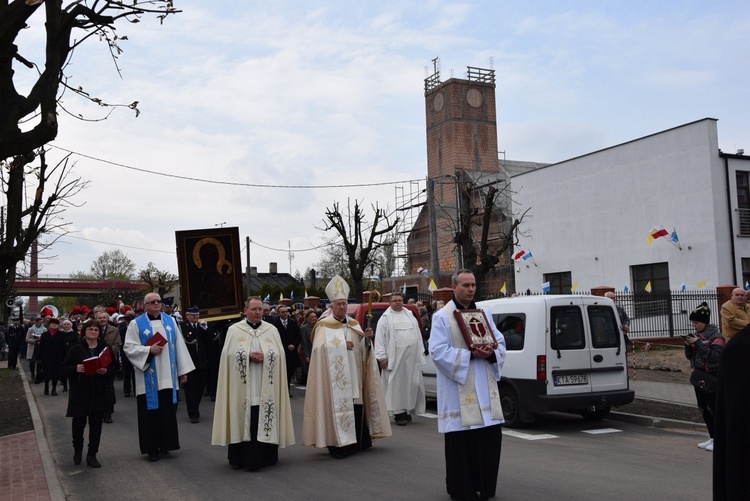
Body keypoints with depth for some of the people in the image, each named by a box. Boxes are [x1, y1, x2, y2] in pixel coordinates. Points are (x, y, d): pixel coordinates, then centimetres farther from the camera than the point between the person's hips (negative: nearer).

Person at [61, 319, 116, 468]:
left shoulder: (105, 348, 5)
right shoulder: (76, 348, -1)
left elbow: (113, 366, 10)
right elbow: (65, 367, 0)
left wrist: (106, 370, -11)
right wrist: (76, 368, -19)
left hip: (99, 393, 2)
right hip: (80, 392, -1)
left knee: (96, 424, 3)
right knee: (79, 422, 4)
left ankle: (92, 455, 14)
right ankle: (77, 450, 31)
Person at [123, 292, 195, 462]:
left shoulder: (170, 321, 11)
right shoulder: (136, 324, 2)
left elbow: (179, 346, 10)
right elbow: (129, 347, -5)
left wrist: (183, 370, 7)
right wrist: (149, 350, -19)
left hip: (168, 377, 3)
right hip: (149, 378, -3)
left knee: (168, 411, 5)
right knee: (151, 412, 1)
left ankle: (165, 444, 17)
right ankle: (152, 448, 10)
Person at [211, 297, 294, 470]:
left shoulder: (272, 330, 10)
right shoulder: (234, 330, 5)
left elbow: (280, 354, 4)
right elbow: (228, 354, -2)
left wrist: (264, 356, -13)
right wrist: (248, 356, -14)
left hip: (266, 388, 2)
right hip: (242, 387, -1)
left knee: (264, 419, 0)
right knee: (243, 420, -3)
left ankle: (265, 455, 8)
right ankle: (241, 457, 3)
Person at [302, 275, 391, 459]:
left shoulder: (354, 324, 15)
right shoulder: (323, 326, -1)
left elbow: (363, 349, 13)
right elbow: (321, 347, -14)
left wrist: (366, 338, -7)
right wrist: (341, 344, -15)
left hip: (353, 376, 5)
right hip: (334, 377, -5)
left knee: (356, 408, 2)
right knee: (336, 408, -8)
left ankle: (356, 443, 12)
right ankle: (337, 445, -2)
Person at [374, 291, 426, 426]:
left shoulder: (410, 315, 16)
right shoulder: (385, 318, 1)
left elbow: (418, 334, 17)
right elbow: (379, 338, -4)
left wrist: (421, 352, 11)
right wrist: (382, 357, -11)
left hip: (412, 357, 5)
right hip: (395, 358, -4)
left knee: (412, 383, 6)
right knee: (397, 384, -3)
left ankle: (407, 409, 19)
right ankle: (398, 412, 3)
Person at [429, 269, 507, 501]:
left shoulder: (484, 313, 13)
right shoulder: (441, 317, -4)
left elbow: (501, 344, 11)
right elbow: (438, 352, -13)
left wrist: (491, 352, -12)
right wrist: (470, 354, -20)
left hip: (485, 389, 5)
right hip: (459, 390, -5)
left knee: (490, 438, 7)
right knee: (462, 443, 0)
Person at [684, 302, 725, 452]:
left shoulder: (715, 337, -12)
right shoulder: (697, 336, 10)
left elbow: (715, 355, -24)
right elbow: (690, 356, 15)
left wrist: (698, 343, -24)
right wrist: (688, 346, -5)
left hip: (711, 377, -8)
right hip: (699, 376, 8)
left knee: (713, 408, -5)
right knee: (703, 408, 13)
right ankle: (712, 437, 22)